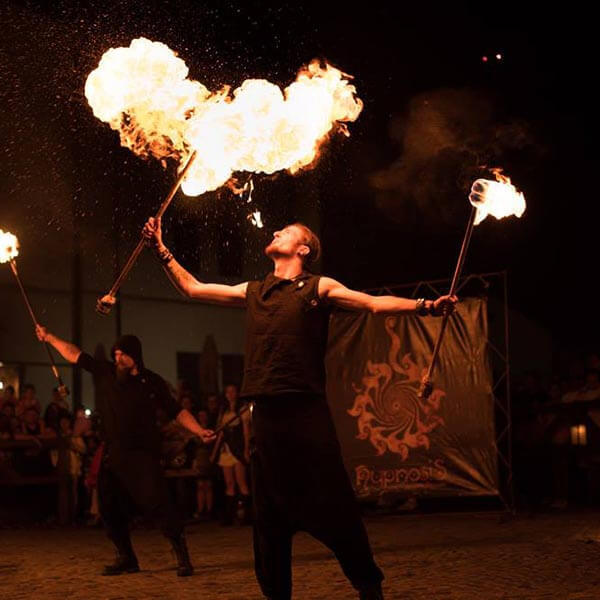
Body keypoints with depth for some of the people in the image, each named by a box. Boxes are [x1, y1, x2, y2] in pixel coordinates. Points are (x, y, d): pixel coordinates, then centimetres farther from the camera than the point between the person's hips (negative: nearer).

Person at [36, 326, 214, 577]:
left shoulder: (152, 382, 1)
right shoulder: (105, 373, 7)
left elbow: (177, 411, 2)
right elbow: (74, 354, 14)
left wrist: (199, 431, -9)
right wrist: (49, 337, 17)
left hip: (143, 455, -5)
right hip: (112, 454, 5)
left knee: (157, 503, -16)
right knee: (109, 508, 7)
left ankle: (182, 556, -9)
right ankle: (126, 558, 21)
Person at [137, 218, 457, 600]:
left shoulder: (319, 288, 5)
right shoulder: (252, 292, 19)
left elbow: (374, 303, -7)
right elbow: (193, 289, 27)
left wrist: (422, 306, -22)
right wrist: (161, 250, 21)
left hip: (307, 412, -4)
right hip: (266, 415, 5)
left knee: (334, 507, -5)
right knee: (269, 515, 9)